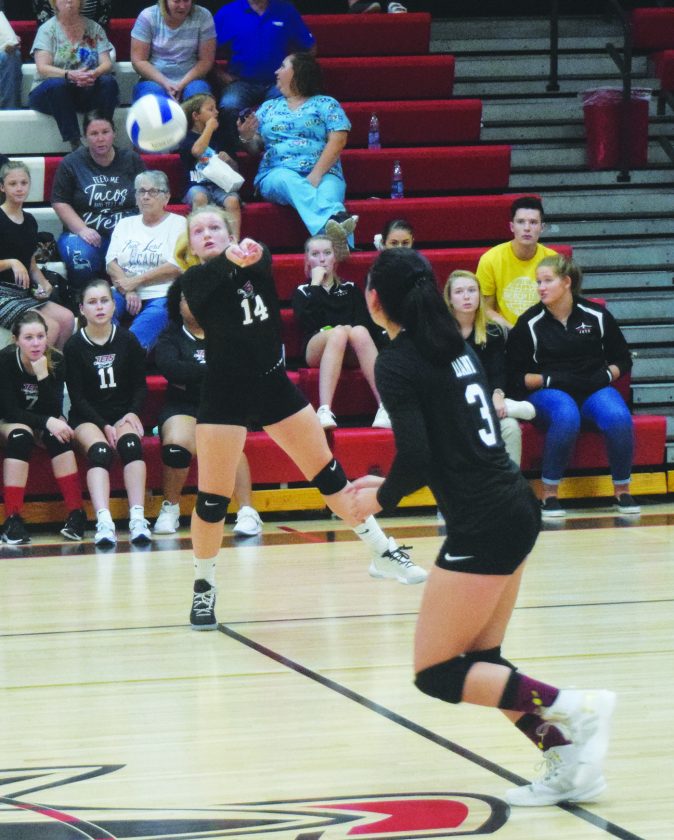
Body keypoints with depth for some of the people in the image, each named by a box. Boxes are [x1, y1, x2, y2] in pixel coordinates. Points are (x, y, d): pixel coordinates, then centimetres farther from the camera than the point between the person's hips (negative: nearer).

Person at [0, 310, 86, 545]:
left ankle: (76, 514, -33)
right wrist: (47, 422, -37)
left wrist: (43, 375, -33)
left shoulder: (56, 361, -16)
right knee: (20, 436, -36)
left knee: (56, 435, -32)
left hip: (45, 422, 2)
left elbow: (55, 410, -19)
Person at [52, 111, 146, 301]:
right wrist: (82, 230, -13)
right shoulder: (71, 163, 6)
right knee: (81, 255, -36)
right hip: (88, 234, -1)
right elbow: (60, 202, 2)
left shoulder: (132, 160, 12)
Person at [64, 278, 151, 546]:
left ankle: (138, 519, -42)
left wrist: (133, 414, -9)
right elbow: (77, 396, -3)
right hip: (87, 417, -2)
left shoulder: (128, 341, 4)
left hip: (123, 415, 2)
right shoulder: (74, 347, -2)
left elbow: (140, 385, 9)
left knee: (131, 443, -32)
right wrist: (104, 426, -14)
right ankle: (104, 522, -50)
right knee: (99, 451, -33)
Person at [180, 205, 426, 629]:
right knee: (212, 498, -5)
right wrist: (232, 258, -50)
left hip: (274, 384, 4)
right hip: (225, 394, -3)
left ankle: (384, 553, 21)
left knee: (328, 470, 10)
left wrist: (251, 251, -45)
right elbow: (213, 273, -28)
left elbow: (262, 257, -22)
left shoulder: (258, 262, 1)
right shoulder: (196, 280, -6)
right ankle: (204, 586, 13)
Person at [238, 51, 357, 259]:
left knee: (328, 192, -37)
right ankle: (338, 218, -63)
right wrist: (247, 138, -4)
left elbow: (337, 141, 2)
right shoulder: (268, 107, 28)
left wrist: (316, 175, -12)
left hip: (322, 173, -1)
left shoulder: (326, 104, 16)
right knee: (289, 180, -37)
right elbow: (256, 146, 21)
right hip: (275, 175, 1)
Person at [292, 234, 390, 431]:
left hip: (352, 353, 1)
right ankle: (324, 411, -52)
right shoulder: (302, 291, 18)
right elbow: (307, 322, -5)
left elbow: (366, 322, 7)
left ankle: (385, 407, -48)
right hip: (317, 349, -1)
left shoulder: (350, 288, 23)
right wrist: (315, 284, -1)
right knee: (340, 331, -36)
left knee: (359, 332, -34)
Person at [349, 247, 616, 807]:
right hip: (516, 509, 9)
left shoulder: (397, 363, -11)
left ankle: (572, 708, -11)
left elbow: (415, 458, -19)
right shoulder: (454, 345, 13)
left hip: (482, 526, -9)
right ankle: (570, 764, 7)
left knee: (437, 674, 1)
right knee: (480, 661, 16)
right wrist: (389, 482, 21)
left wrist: (381, 499, 0)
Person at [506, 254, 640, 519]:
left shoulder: (597, 316, 5)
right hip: (548, 394, -2)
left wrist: (606, 375, -7)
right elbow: (515, 377, -1)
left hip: (594, 391, 2)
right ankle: (549, 494, -26)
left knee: (619, 417, -32)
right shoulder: (529, 323, 0)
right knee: (566, 417, -39)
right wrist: (549, 379, -15)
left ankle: (622, 490, -13)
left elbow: (622, 360, 13)